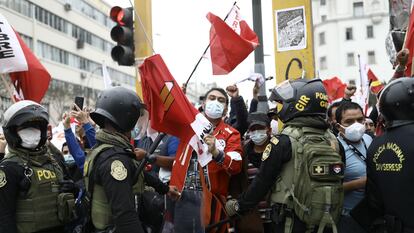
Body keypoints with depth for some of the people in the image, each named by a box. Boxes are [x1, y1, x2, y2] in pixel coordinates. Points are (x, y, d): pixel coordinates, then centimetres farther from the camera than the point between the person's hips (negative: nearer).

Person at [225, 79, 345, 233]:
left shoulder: (284, 141, -15)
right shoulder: (332, 140, 2)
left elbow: (262, 181, -11)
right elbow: (338, 181, 9)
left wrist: (237, 206, 1)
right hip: (326, 221, 5)